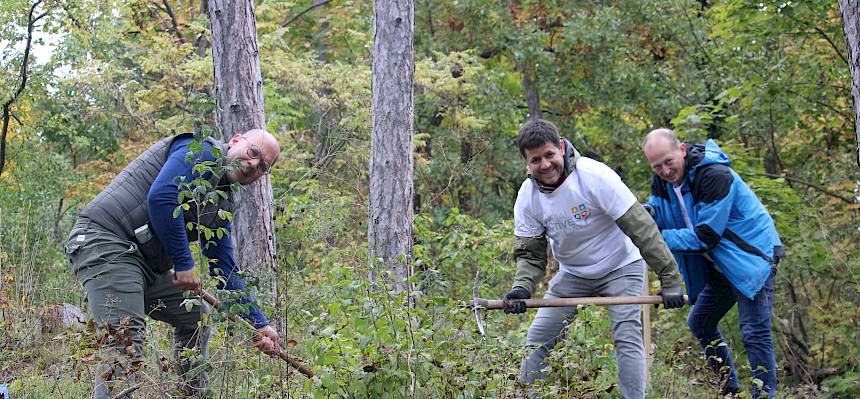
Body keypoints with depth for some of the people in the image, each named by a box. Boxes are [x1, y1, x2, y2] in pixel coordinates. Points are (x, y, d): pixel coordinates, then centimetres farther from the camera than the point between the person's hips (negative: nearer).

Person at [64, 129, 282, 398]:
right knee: (124, 340, -21)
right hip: (106, 240, -10)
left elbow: (225, 270, 21)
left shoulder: (223, 205, 19)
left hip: (146, 263, 10)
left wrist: (259, 325, 15)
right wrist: (184, 263, -17)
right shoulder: (201, 151, -8)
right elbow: (160, 196, -25)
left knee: (196, 316, 21)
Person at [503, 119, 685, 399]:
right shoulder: (528, 197, -13)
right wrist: (521, 288, -27)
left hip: (621, 267, -4)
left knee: (627, 338, -19)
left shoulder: (595, 176, -28)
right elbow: (530, 253, -6)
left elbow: (641, 228, -26)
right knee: (538, 341, 1)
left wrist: (669, 279, -26)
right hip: (573, 274, 4)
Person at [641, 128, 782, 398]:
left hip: (752, 254, -9)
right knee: (700, 324, 15)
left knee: (754, 333, -13)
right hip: (720, 265, 9)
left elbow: (705, 237, -27)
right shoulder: (662, 180, -1)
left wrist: (658, 238, -24)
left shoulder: (716, 176, -27)